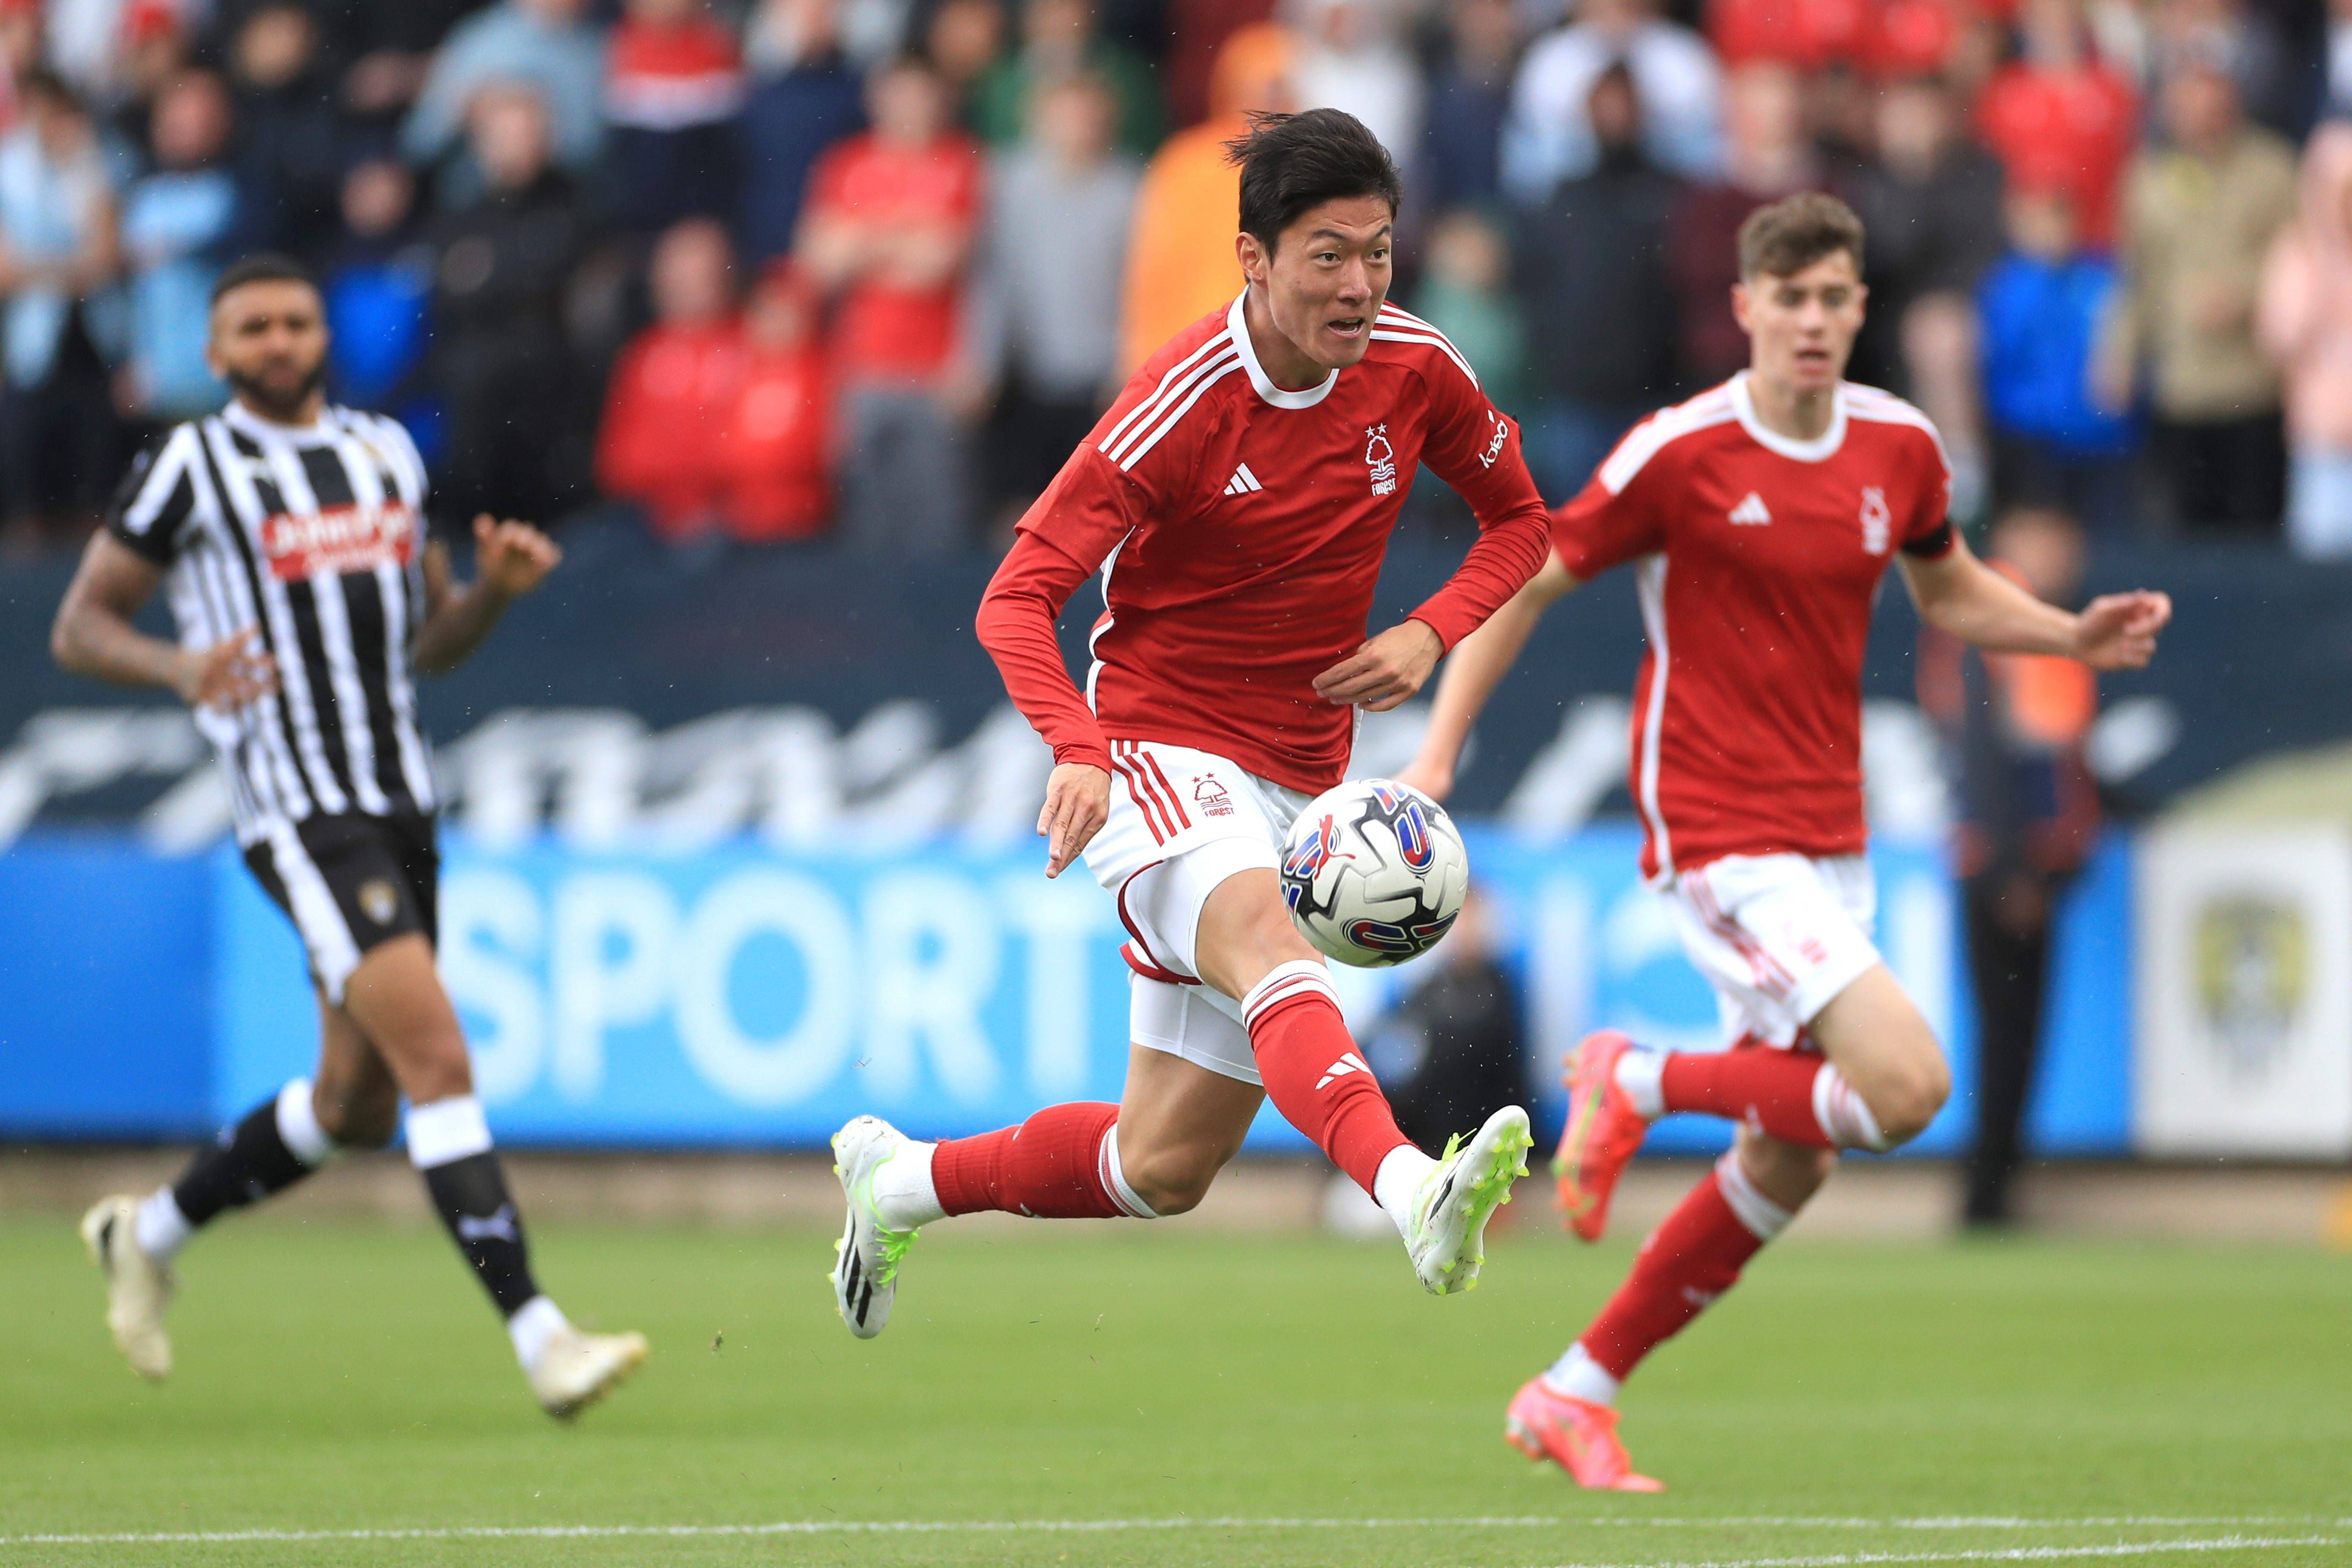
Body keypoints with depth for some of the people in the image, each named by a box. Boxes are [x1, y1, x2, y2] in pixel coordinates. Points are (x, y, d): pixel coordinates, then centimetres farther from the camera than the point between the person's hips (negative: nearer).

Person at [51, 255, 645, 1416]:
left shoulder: (386, 453, 15)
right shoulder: (191, 467, -3)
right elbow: (78, 628, 0)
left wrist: (495, 587, 1)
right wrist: (178, 669, -19)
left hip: (401, 809, 7)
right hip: (299, 818, -7)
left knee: (354, 1108, 14)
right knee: (439, 1061, -20)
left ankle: (147, 1236, 36)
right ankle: (538, 1339, -24)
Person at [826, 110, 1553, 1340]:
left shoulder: (1413, 368, -2)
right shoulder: (1185, 404, -17)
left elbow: (1519, 521, 15)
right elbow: (1016, 601, -17)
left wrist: (1431, 633, -6)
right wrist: (1078, 750, -36)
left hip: (1297, 787, 6)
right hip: (1160, 753, -6)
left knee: (1166, 1168, 7)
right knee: (1257, 930, -40)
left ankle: (900, 1183, 32)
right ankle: (1413, 1192, -64)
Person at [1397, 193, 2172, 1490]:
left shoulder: (1899, 446, 5)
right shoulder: (1680, 453, -12)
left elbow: (1952, 595, 23)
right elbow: (1521, 584, -4)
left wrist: (2073, 636, 5)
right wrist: (1436, 754, -9)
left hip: (1828, 844, 7)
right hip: (1716, 837, -7)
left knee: (1788, 1164, 7)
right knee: (1905, 1084, -21)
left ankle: (1574, 1396, 20)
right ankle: (1637, 1082, 0)